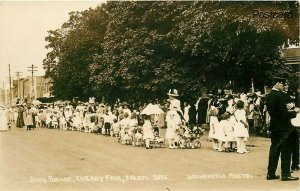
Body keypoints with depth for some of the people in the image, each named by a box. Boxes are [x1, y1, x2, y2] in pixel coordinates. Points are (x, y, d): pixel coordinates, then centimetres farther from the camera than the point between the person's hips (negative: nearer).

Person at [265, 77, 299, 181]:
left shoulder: (269, 96, 6)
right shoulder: (280, 95, -20)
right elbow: (284, 114, -21)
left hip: (274, 125, 8)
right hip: (283, 126, -8)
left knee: (274, 149, 13)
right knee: (286, 151, 1)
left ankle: (271, 173, 16)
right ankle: (285, 174, 6)